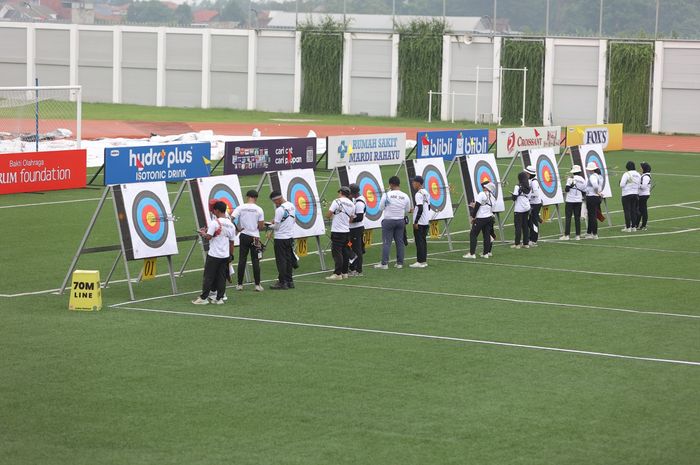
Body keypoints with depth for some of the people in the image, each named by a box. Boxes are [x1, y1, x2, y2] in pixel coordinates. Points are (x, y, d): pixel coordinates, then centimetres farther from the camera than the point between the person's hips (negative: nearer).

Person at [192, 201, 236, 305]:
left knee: (208, 277, 2)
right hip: (225, 256, 5)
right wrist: (231, 255, 19)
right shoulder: (231, 225, 5)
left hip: (214, 255, -5)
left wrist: (203, 233, 5)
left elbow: (208, 237, -16)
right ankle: (219, 298, 10)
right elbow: (232, 242, 10)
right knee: (222, 277, 9)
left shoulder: (214, 223, -14)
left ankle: (203, 298, 5)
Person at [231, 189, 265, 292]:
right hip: (255, 237, -1)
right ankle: (257, 285, 4)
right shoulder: (259, 209, -6)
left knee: (242, 260, 7)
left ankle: (240, 284, 9)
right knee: (255, 260, 4)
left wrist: (237, 228, 2)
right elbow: (261, 227, -7)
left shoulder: (240, 208, -5)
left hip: (243, 236, 1)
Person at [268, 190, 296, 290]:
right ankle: (289, 281, 17)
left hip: (281, 238, -8)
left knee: (281, 260, -2)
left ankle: (282, 282, 0)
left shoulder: (280, 209, -19)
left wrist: (270, 226, 4)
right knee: (288, 259, 14)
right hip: (290, 236, 8)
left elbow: (276, 226, -18)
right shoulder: (292, 206, 6)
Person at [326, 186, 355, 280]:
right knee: (345, 253, 11)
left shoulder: (337, 201, -10)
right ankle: (344, 273, 14)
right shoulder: (351, 204, 8)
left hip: (337, 231, -6)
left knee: (337, 252, -6)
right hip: (346, 231, 6)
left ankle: (337, 274, -8)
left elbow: (328, 215, -12)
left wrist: (332, 214, 10)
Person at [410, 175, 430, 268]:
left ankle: (420, 262, -3)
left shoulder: (418, 194, -15)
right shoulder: (426, 193, 12)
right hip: (426, 222, 9)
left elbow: (420, 209, -21)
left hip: (419, 222, -9)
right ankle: (424, 261, 14)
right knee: (423, 241, 12)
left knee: (419, 241, -4)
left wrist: (416, 222, -18)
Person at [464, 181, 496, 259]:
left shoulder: (482, 194, -10)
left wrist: (473, 217, -5)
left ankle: (472, 253, -6)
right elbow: (491, 208, 12)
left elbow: (477, 206, -13)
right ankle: (486, 253, 10)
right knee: (487, 235, 11)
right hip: (490, 217, 7)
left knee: (473, 234, -1)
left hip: (481, 218, -7)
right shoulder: (492, 197, 11)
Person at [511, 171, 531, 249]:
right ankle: (526, 243, 12)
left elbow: (514, 198, -14)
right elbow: (529, 198, 12)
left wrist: (512, 196, 6)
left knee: (518, 226, -2)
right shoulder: (528, 187, 6)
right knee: (525, 225, 11)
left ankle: (517, 244, -1)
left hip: (519, 209, -6)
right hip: (527, 208, 6)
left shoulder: (518, 187, -14)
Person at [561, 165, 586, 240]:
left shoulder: (571, 179, -10)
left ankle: (566, 235, -4)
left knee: (568, 218, -1)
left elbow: (566, 189, -16)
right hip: (578, 201, 4)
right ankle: (578, 235, 5)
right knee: (577, 218, 7)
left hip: (570, 201, -4)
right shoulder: (582, 180, 4)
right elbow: (584, 191, 8)